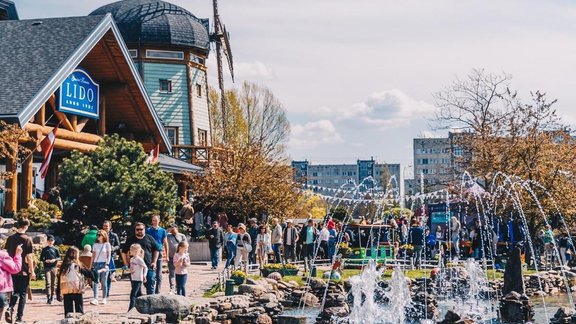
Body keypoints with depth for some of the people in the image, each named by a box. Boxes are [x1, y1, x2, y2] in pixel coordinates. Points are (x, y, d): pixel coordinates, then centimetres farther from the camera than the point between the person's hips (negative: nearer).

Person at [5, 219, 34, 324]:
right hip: (24, 271, -4)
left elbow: (6, 253, 7)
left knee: (15, 292, 18)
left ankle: (10, 308, -7)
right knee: (23, 294, 6)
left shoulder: (10, 238, 2)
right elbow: (29, 257, -12)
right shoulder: (27, 239, -11)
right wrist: (32, 271, -5)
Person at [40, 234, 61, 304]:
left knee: (53, 282, 7)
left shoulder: (55, 249, 7)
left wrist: (55, 260, -12)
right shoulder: (44, 249, 5)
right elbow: (41, 258, 7)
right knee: (48, 282, -10)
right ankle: (48, 297, -14)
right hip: (47, 267, -2)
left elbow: (59, 257, 8)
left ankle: (52, 295, 20)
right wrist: (45, 260, -12)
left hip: (54, 267, 2)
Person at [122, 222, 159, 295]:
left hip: (149, 267, -1)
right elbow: (124, 252, 11)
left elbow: (156, 250, 11)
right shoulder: (130, 240, 8)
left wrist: (154, 262, 1)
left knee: (150, 287, -2)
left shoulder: (150, 238, 7)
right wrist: (126, 264, 3)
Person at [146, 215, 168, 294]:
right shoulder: (148, 230, 4)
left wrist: (166, 255, 4)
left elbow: (165, 243, 9)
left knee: (159, 274, 4)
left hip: (159, 253, 1)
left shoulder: (163, 231, 6)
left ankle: (157, 291, 10)